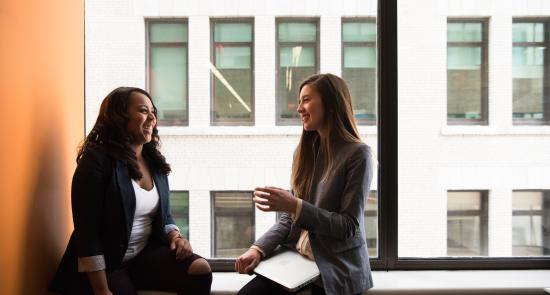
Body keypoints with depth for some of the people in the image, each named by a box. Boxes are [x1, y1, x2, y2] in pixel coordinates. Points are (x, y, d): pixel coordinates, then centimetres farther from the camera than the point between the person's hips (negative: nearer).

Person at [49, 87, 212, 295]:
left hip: (146, 254, 6)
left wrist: (175, 236, -6)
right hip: (107, 264, -6)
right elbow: (87, 231, -17)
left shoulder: (155, 162, 8)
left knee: (200, 270, -17)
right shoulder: (96, 160, -12)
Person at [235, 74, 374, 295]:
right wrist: (259, 248, -6)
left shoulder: (357, 154, -10)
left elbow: (349, 226, -13)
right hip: (297, 258, 5)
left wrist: (295, 206, -22)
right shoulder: (305, 151, 9)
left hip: (336, 267, -4)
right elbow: (289, 218, 9)